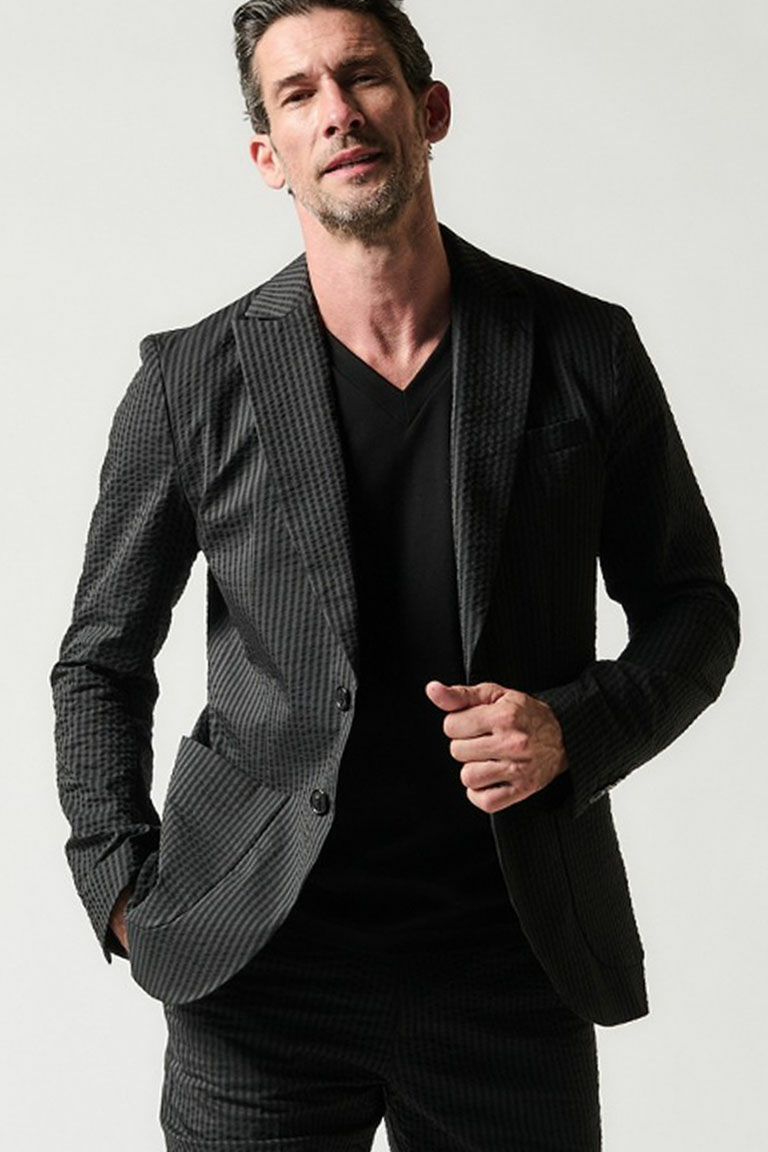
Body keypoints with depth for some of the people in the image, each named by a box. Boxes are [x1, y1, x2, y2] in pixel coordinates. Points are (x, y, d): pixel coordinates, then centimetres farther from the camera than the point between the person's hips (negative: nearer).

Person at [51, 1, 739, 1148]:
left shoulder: (584, 351, 1)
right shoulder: (192, 380, 0)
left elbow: (692, 610, 10)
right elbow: (101, 661, 9)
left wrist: (573, 729, -8)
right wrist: (125, 891, -1)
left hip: (512, 966, 1)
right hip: (260, 970, 0)